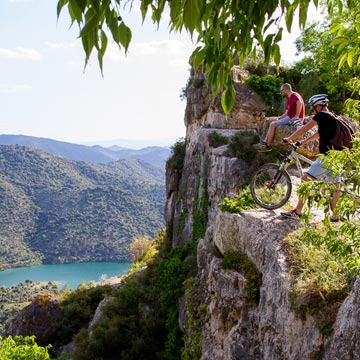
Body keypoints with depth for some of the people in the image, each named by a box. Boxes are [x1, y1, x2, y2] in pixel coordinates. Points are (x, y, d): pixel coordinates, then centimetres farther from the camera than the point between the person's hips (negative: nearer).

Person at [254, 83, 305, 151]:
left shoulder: (294, 95, -10)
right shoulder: (289, 99, 22)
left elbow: (299, 103, -30)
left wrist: (296, 116, -29)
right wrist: (279, 118, 12)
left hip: (295, 119, -10)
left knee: (273, 125, -14)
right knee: (272, 124, 8)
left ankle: (268, 146, -9)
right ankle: (264, 142, 0)